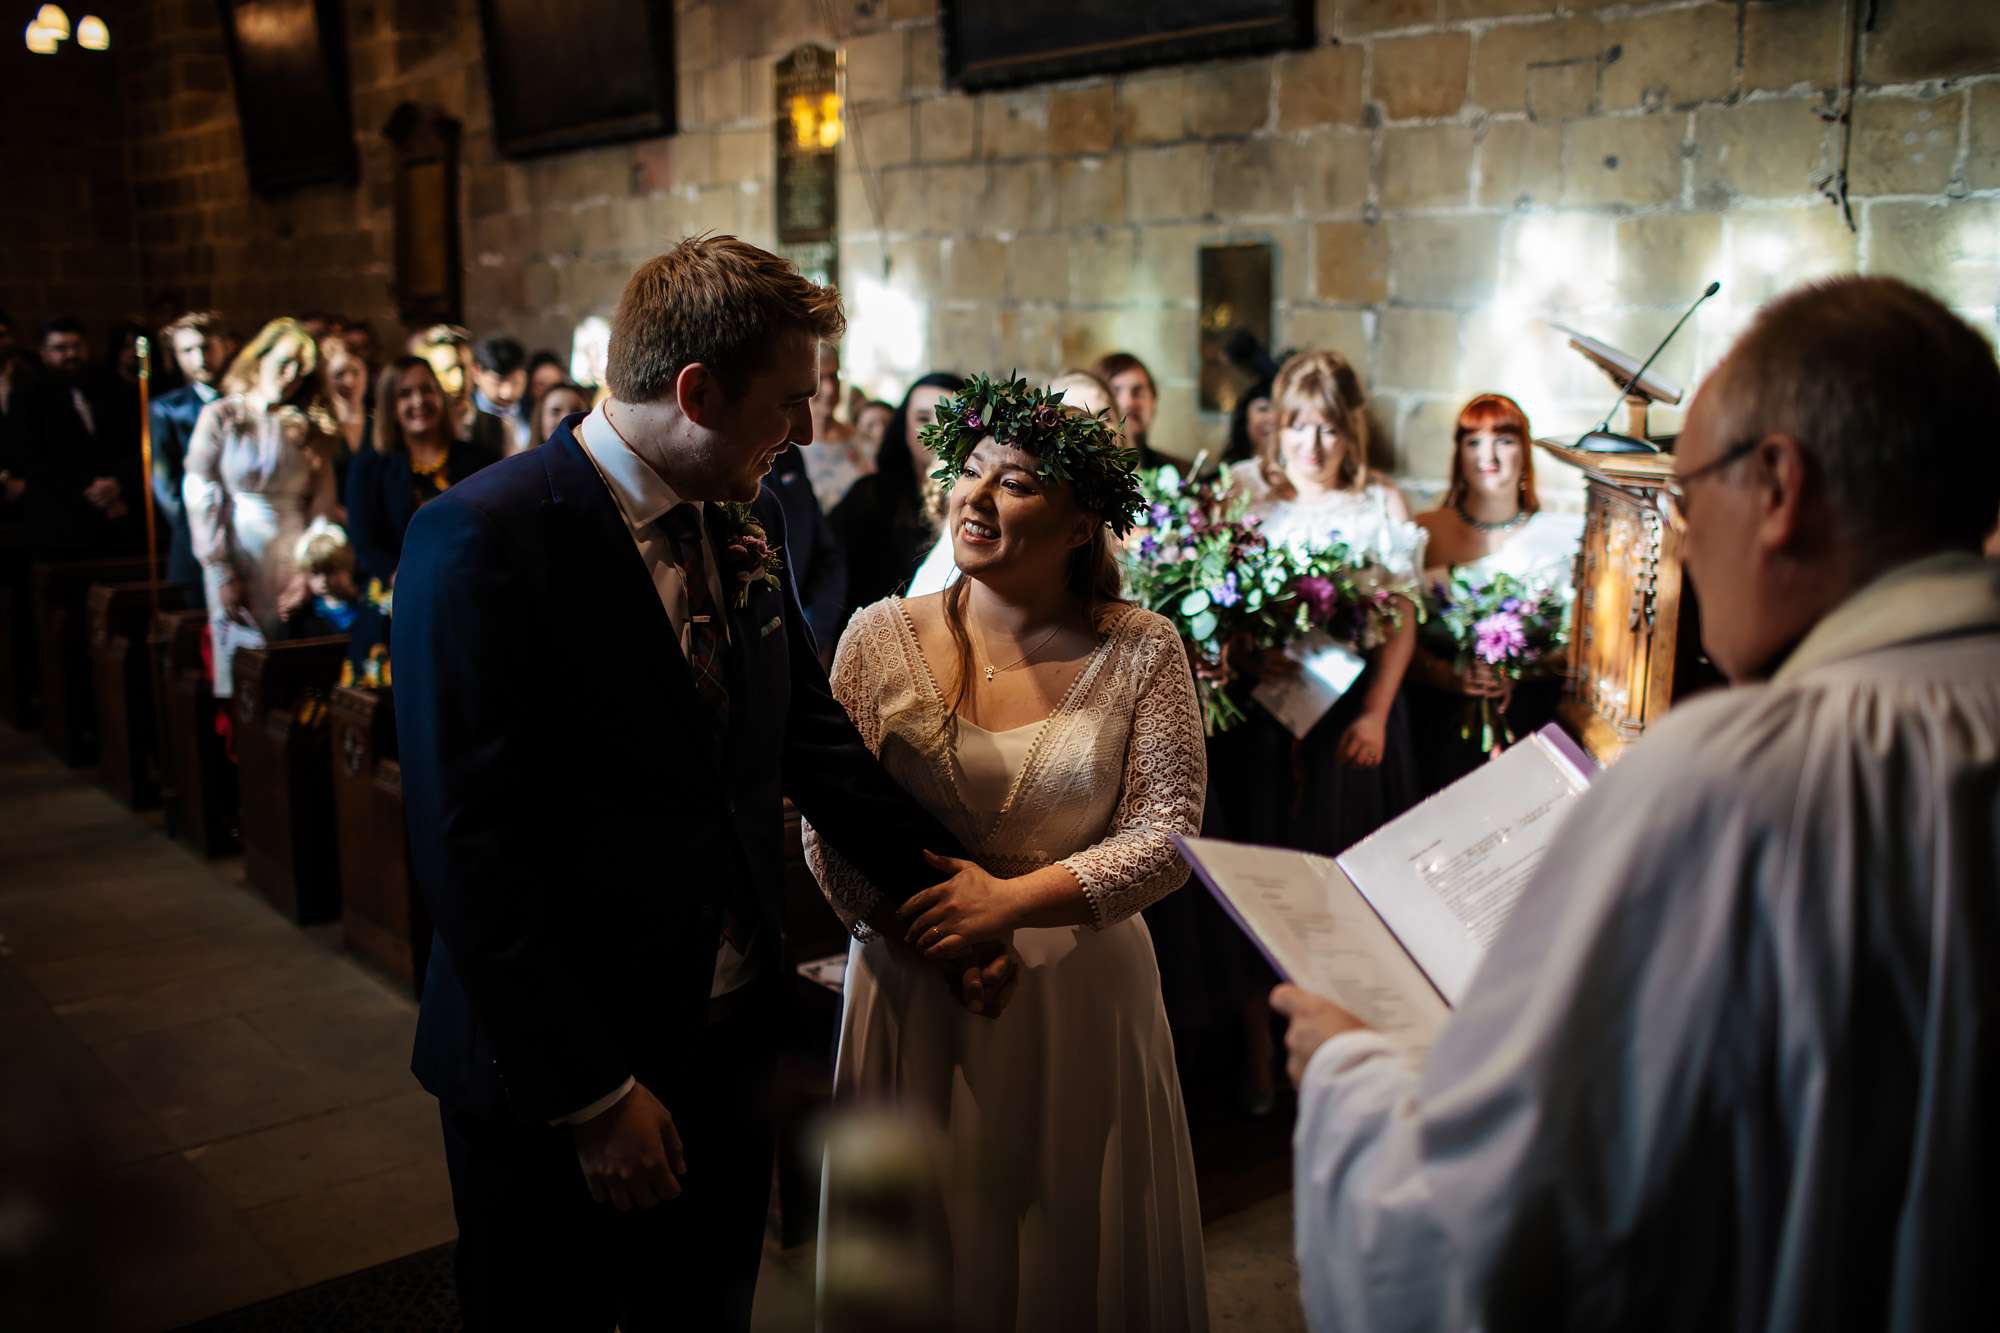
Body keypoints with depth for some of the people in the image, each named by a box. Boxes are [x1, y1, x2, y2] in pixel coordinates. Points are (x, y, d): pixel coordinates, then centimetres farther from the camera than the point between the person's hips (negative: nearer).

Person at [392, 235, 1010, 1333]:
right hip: (553, 1084, -6)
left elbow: (811, 731, 12)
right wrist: (590, 1095, -20)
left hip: (726, 1037, 7)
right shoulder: (482, 541, -20)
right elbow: (471, 849, -22)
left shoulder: (746, 522, 3)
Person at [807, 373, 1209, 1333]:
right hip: (914, 998, 1)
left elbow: (1169, 831, -10)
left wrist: (1012, 900, -20)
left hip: (1082, 1000, 0)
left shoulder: (1141, 651, -6)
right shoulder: (881, 638, -3)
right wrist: (926, 927, -17)